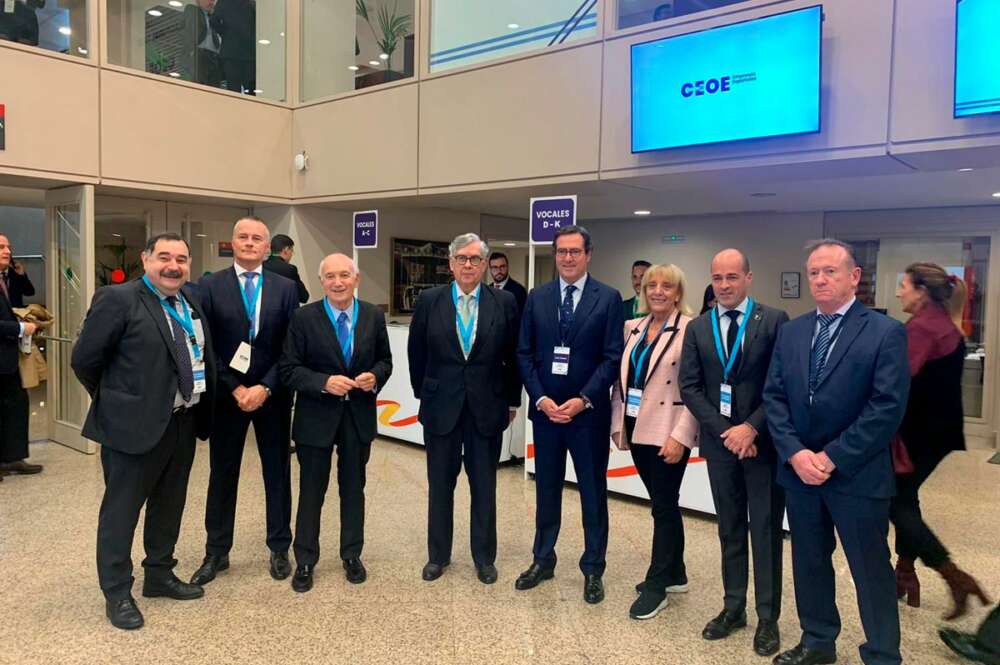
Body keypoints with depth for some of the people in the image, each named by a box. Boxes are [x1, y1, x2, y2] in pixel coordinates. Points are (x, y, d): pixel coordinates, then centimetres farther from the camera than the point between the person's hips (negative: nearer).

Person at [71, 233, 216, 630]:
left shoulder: (191, 299, 8)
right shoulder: (118, 299, -13)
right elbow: (84, 359, -9)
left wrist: (199, 405, 10)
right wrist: (115, 400, 2)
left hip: (183, 422, 7)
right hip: (135, 423, -7)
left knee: (169, 506, 19)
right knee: (121, 510, 7)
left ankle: (159, 576, 36)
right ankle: (117, 593, 22)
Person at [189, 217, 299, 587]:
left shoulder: (285, 288, 2)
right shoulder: (209, 286, -1)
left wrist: (265, 388, -13)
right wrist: (234, 389, -12)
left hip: (273, 395, 1)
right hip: (227, 395, 0)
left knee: (277, 472, 9)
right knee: (222, 474, 10)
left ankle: (279, 549, 23)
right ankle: (217, 552, 23)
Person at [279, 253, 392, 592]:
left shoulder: (374, 316, -1)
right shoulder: (304, 318, -9)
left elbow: (384, 360, 8)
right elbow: (289, 369, -9)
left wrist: (375, 376, -14)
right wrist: (324, 382, -23)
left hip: (359, 415, 3)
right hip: (316, 416, -2)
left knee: (353, 487, 15)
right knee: (311, 491, 9)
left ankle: (352, 555, 32)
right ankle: (305, 562, 25)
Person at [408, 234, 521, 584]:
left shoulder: (505, 302, -3)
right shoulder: (429, 301, -2)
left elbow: (513, 356, 4)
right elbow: (416, 353, 7)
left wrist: (512, 400, 7)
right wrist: (423, 394, 9)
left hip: (487, 408, 0)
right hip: (441, 407, 0)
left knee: (484, 486, 10)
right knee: (440, 484, 12)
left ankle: (484, 557, 27)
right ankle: (438, 555, 29)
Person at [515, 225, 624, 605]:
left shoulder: (608, 298, -3)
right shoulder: (537, 298, 5)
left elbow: (612, 357, -7)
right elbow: (524, 354, 3)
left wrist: (583, 400, -15)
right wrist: (540, 398, -8)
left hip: (589, 412, -2)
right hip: (545, 409, 3)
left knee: (593, 493, 8)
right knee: (546, 489, 14)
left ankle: (593, 569, 22)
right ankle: (543, 560, 30)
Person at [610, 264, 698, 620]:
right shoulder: (633, 327, 9)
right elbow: (621, 379, 12)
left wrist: (680, 436, -18)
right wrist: (618, 424, 8)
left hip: (667, 433, -6)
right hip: (637, 429, 6)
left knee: (664, 506, 2)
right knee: (663, 503, 17)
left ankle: (656, 585, 14)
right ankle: (675, 573, 31)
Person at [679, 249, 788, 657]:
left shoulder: (774, 321, -5)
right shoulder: (698, 328, 5)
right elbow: (690, 387, 0)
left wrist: (751, 428, -16)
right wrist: (725, 432, -10)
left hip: (764, 442, -3)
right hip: (720, 441, 3)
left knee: (766, 531, 6)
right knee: (730, 530, 14)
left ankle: (767, 618, 19)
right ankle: (733, 608, 27)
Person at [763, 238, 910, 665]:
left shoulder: (885, 332, -8)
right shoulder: (791, 332, 7)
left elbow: (888, 407, -15)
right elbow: (774, 397, 4)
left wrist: (832, 457, -17)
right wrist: (795, 453, -10)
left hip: (857, 475, -5)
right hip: (799, 470, 5)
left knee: (870, 571, 8)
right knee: (809, 563, 17)